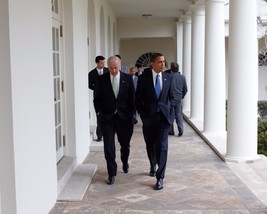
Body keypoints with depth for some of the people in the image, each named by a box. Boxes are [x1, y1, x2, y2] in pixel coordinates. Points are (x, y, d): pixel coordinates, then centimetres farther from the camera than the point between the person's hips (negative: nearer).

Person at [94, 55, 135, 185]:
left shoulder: (128, 79, -1)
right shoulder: (101, 79, -1)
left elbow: (132, 98, 2)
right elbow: (97, 98, 4)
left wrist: (131, 115, -2)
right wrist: (99, 113, -3)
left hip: (124, 117, 1)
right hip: (107, 117, -1)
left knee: (125, 144, 16)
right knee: (109, 147, -3)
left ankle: (125, 163, 45)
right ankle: (112, 173, 7)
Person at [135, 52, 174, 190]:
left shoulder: (168, 77, 3)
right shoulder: (143, 78, -4)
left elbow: (171, 96, 11)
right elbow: (138, 98, 1)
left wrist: (171, 113, 3)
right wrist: (142, 114, -5)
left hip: (164, 116, 0)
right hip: (148, 117, 0)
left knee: (162, 146, -9)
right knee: (150, 145, 14)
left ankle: (160, 177, -5)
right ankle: (153, 166, 42)